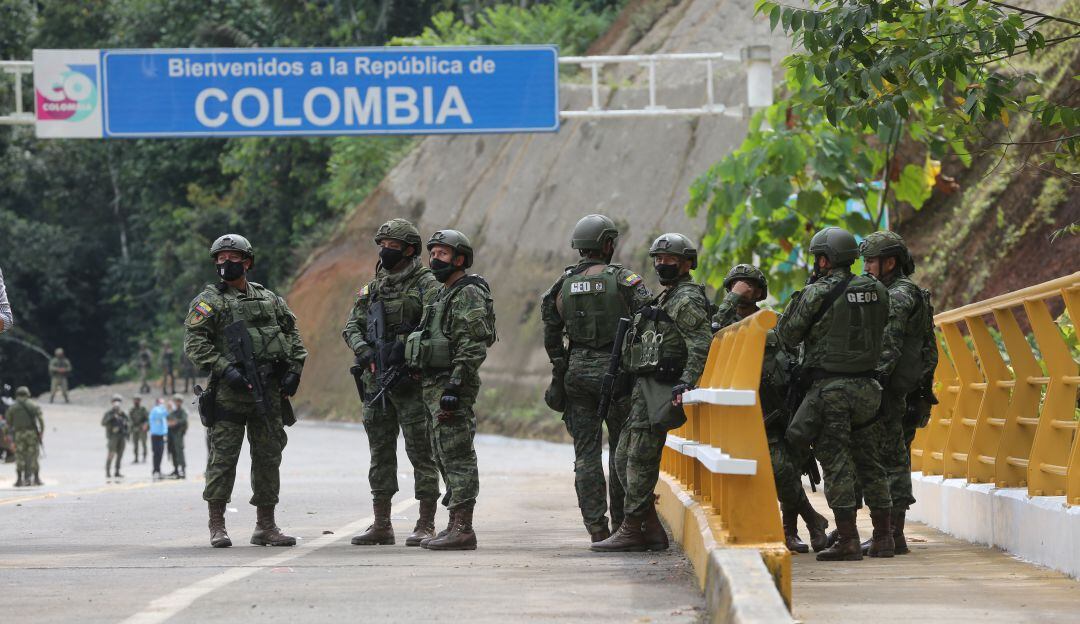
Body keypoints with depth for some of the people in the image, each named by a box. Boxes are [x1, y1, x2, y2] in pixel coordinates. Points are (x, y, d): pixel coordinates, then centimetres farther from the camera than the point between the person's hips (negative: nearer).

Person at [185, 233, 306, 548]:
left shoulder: (268, 298, 17)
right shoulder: (209, 301, 2)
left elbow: (292, 334, 20)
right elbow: (194, 342, -8)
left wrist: (294, 370, 5)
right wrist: (225, 369, -19)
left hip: (269, 390, 5)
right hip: (230, 390, -5)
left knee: (268, 457, 7)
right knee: (223, 457, -6)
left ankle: (266, 526, 14)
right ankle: (217, 527, -2)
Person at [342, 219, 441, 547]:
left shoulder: (426, 285, -5)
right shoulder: (373, 287, 16)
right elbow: (351, 326, 13)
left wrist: (405, 348, -24)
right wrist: (364, 351, -6)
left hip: (412, 381, -7)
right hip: (377, 380, 7)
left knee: (421, 452, -5)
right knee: (380, 453, 9)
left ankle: (426, 525, -2)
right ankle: (381, 526, 14)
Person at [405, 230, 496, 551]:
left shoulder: (469, 295, -12)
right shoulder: (443, 295, 20)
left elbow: (473, 347, -20)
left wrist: (454, 386, -26)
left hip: (453, 385, -10)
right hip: (435, 385, 10)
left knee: (458, 457, -10)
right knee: (445, 458, 12)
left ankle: (462, 530, -11)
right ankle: (456, 525, 16)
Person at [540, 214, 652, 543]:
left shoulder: (562, 284, 7)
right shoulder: (622, 279, -4)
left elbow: (551, 336, 8)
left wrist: (560, 369, 17)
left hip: (576, 370, 3)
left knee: (586, 451, 5)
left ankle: (596, 526, 0)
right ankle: (621, 521, 5)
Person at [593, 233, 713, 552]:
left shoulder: (687, 299, -9)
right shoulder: (665, 298, 23)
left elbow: (701, 346, -20)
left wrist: (685, 384, -30)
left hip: (660, 390, -11)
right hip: (644, 388, 11)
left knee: (641, 459, -11)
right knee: (624, 457, 9)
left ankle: (633, 529, -8)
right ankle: (651, 529, 9)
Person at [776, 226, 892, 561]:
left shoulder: (817, 293, -10)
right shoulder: (876, 290, 7)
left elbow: (787, 335, -3)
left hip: (830, 387, -6)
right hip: (866, 386, 6)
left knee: (836, 465, -4)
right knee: (870, 464, 12)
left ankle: (847, 540, -7)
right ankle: (883, 538, 13)